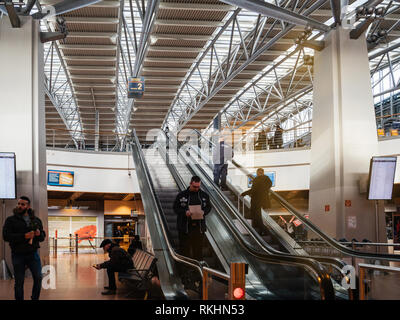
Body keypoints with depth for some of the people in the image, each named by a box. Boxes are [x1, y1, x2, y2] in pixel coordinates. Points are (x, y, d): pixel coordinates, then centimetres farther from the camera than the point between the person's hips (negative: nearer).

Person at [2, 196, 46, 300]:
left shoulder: (36, 220, 10)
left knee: (38, 277, 1)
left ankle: (35, 298, 18)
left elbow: (43, 237, 14)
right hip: (18, 255, -2)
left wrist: (39, 234, -11)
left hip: (33, 254, 3)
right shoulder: (11, 220, 1)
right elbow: (6, 236, -11)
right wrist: (24, 236, -21)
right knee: (19, 281, 3)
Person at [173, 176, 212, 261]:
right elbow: (175, 208, 1)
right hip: (185, 226, -2)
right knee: (185, 248, 2)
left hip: (199, 226, 2)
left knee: (198, 247, 7)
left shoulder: (204, 195, 7)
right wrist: (185, 212, -17)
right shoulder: (181, 195, -2)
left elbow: (208, 207, 15)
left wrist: (203, 212, -7)